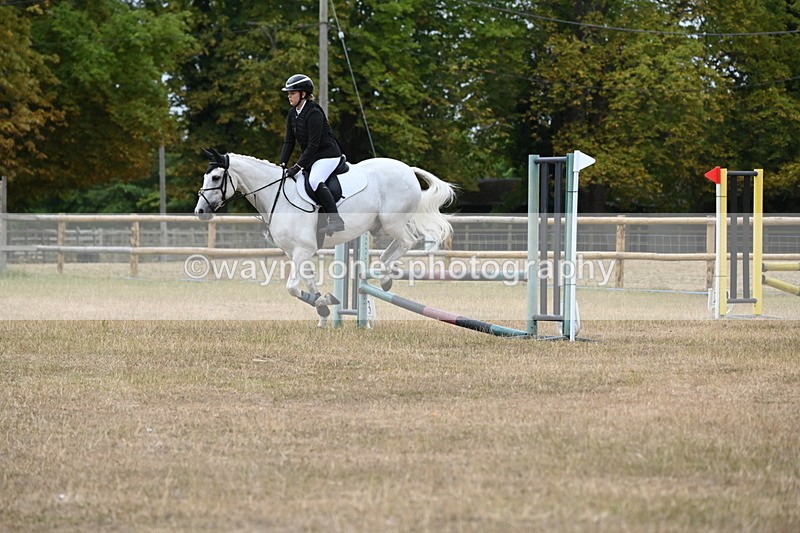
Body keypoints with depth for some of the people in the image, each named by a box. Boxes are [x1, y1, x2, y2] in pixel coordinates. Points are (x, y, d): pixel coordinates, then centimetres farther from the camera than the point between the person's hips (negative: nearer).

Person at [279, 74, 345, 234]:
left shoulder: (314, 113, -20)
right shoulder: (292, 114, 7)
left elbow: (313, 144, -23)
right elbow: (289, 141, 10)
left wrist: (298, 166, -25)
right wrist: (282, 164, -1)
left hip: (327, 154, -10)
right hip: (311, 157, 10)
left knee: (315, 181, -31)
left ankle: (336, 220, -34)